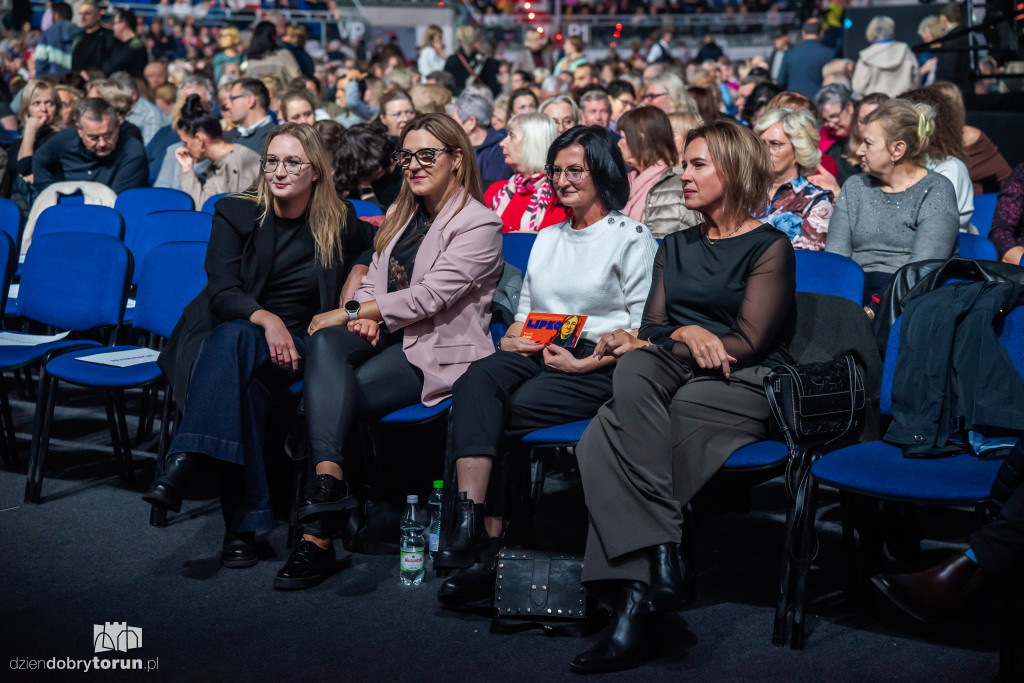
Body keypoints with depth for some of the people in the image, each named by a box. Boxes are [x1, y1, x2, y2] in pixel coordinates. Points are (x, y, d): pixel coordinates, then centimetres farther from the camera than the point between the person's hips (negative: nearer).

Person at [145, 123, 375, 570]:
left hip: (294, 344, 0)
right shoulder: (235, 214, 3)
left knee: (234, 341, -37)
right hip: (230, 332, 0)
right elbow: (221, 290, -7)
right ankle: (243, 522, -45)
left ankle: (182, 466, -50)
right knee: (242, 383, -39)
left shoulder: (339, 223, 7)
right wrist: (265, 318, -27)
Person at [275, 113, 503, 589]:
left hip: (437, 352, -6)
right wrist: (364, 315, -5)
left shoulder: (479, 225, -5)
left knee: (332, 397, -28)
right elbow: (373, 280, 21)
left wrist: (348, 312, -12)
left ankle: (319, 536, -30)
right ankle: (329, 477, -47)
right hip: (385, 335, 6)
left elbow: (429, 296, -14)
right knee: (325, 344, -31)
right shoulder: (402, 214, 22)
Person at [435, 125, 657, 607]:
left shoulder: (632, 238, 4)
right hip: (535, 357, 5)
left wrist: (583, 363, -13)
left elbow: (645, 328, -4)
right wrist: (512, 338, 3)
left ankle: (469, 527, -19)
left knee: (494, 416, -29)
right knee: (478, 379, -31)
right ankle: (484, 542, -42)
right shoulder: (547, 239, 26)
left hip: (597, 368, -5)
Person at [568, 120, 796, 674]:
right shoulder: (674, 248, 24)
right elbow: (652, 328, 16)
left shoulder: (769, 246, 4)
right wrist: (685, 335, -9)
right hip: (668, 381, 5)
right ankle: (660, 558, -40)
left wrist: (653, 346, -10)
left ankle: (633, 600, -32)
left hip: (741, 387, -5)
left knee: (609, 438, -31)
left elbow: (749, 343, -7)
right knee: (634, 371, -33)